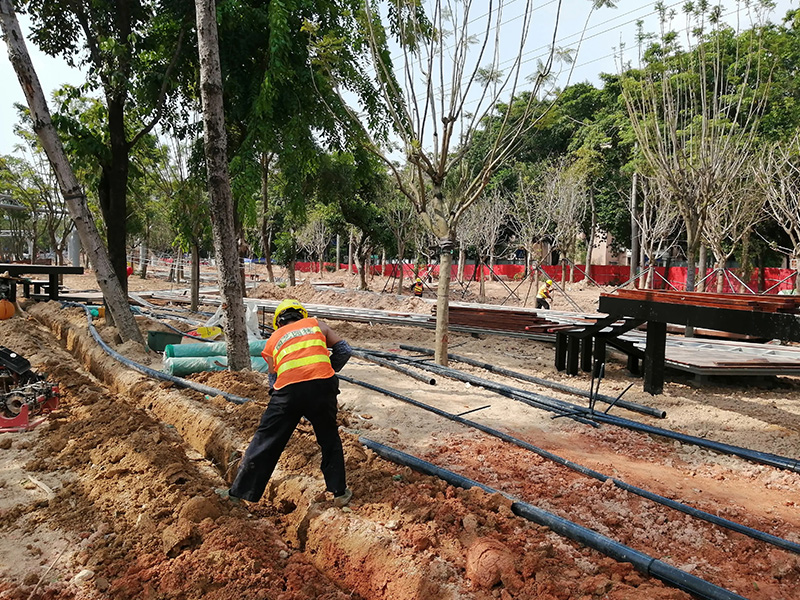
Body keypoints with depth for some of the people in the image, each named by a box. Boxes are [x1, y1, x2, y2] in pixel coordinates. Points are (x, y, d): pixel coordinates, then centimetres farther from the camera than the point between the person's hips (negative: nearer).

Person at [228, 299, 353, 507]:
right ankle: (340, 492, 27)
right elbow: (343, 350, 16)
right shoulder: (315, 324, 23)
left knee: (265, 441, 12)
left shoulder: (273, 339, 24)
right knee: (329, 439, 21)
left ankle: (240, 494, 21)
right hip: (322, 386, 0)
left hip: (288, 389, 0)